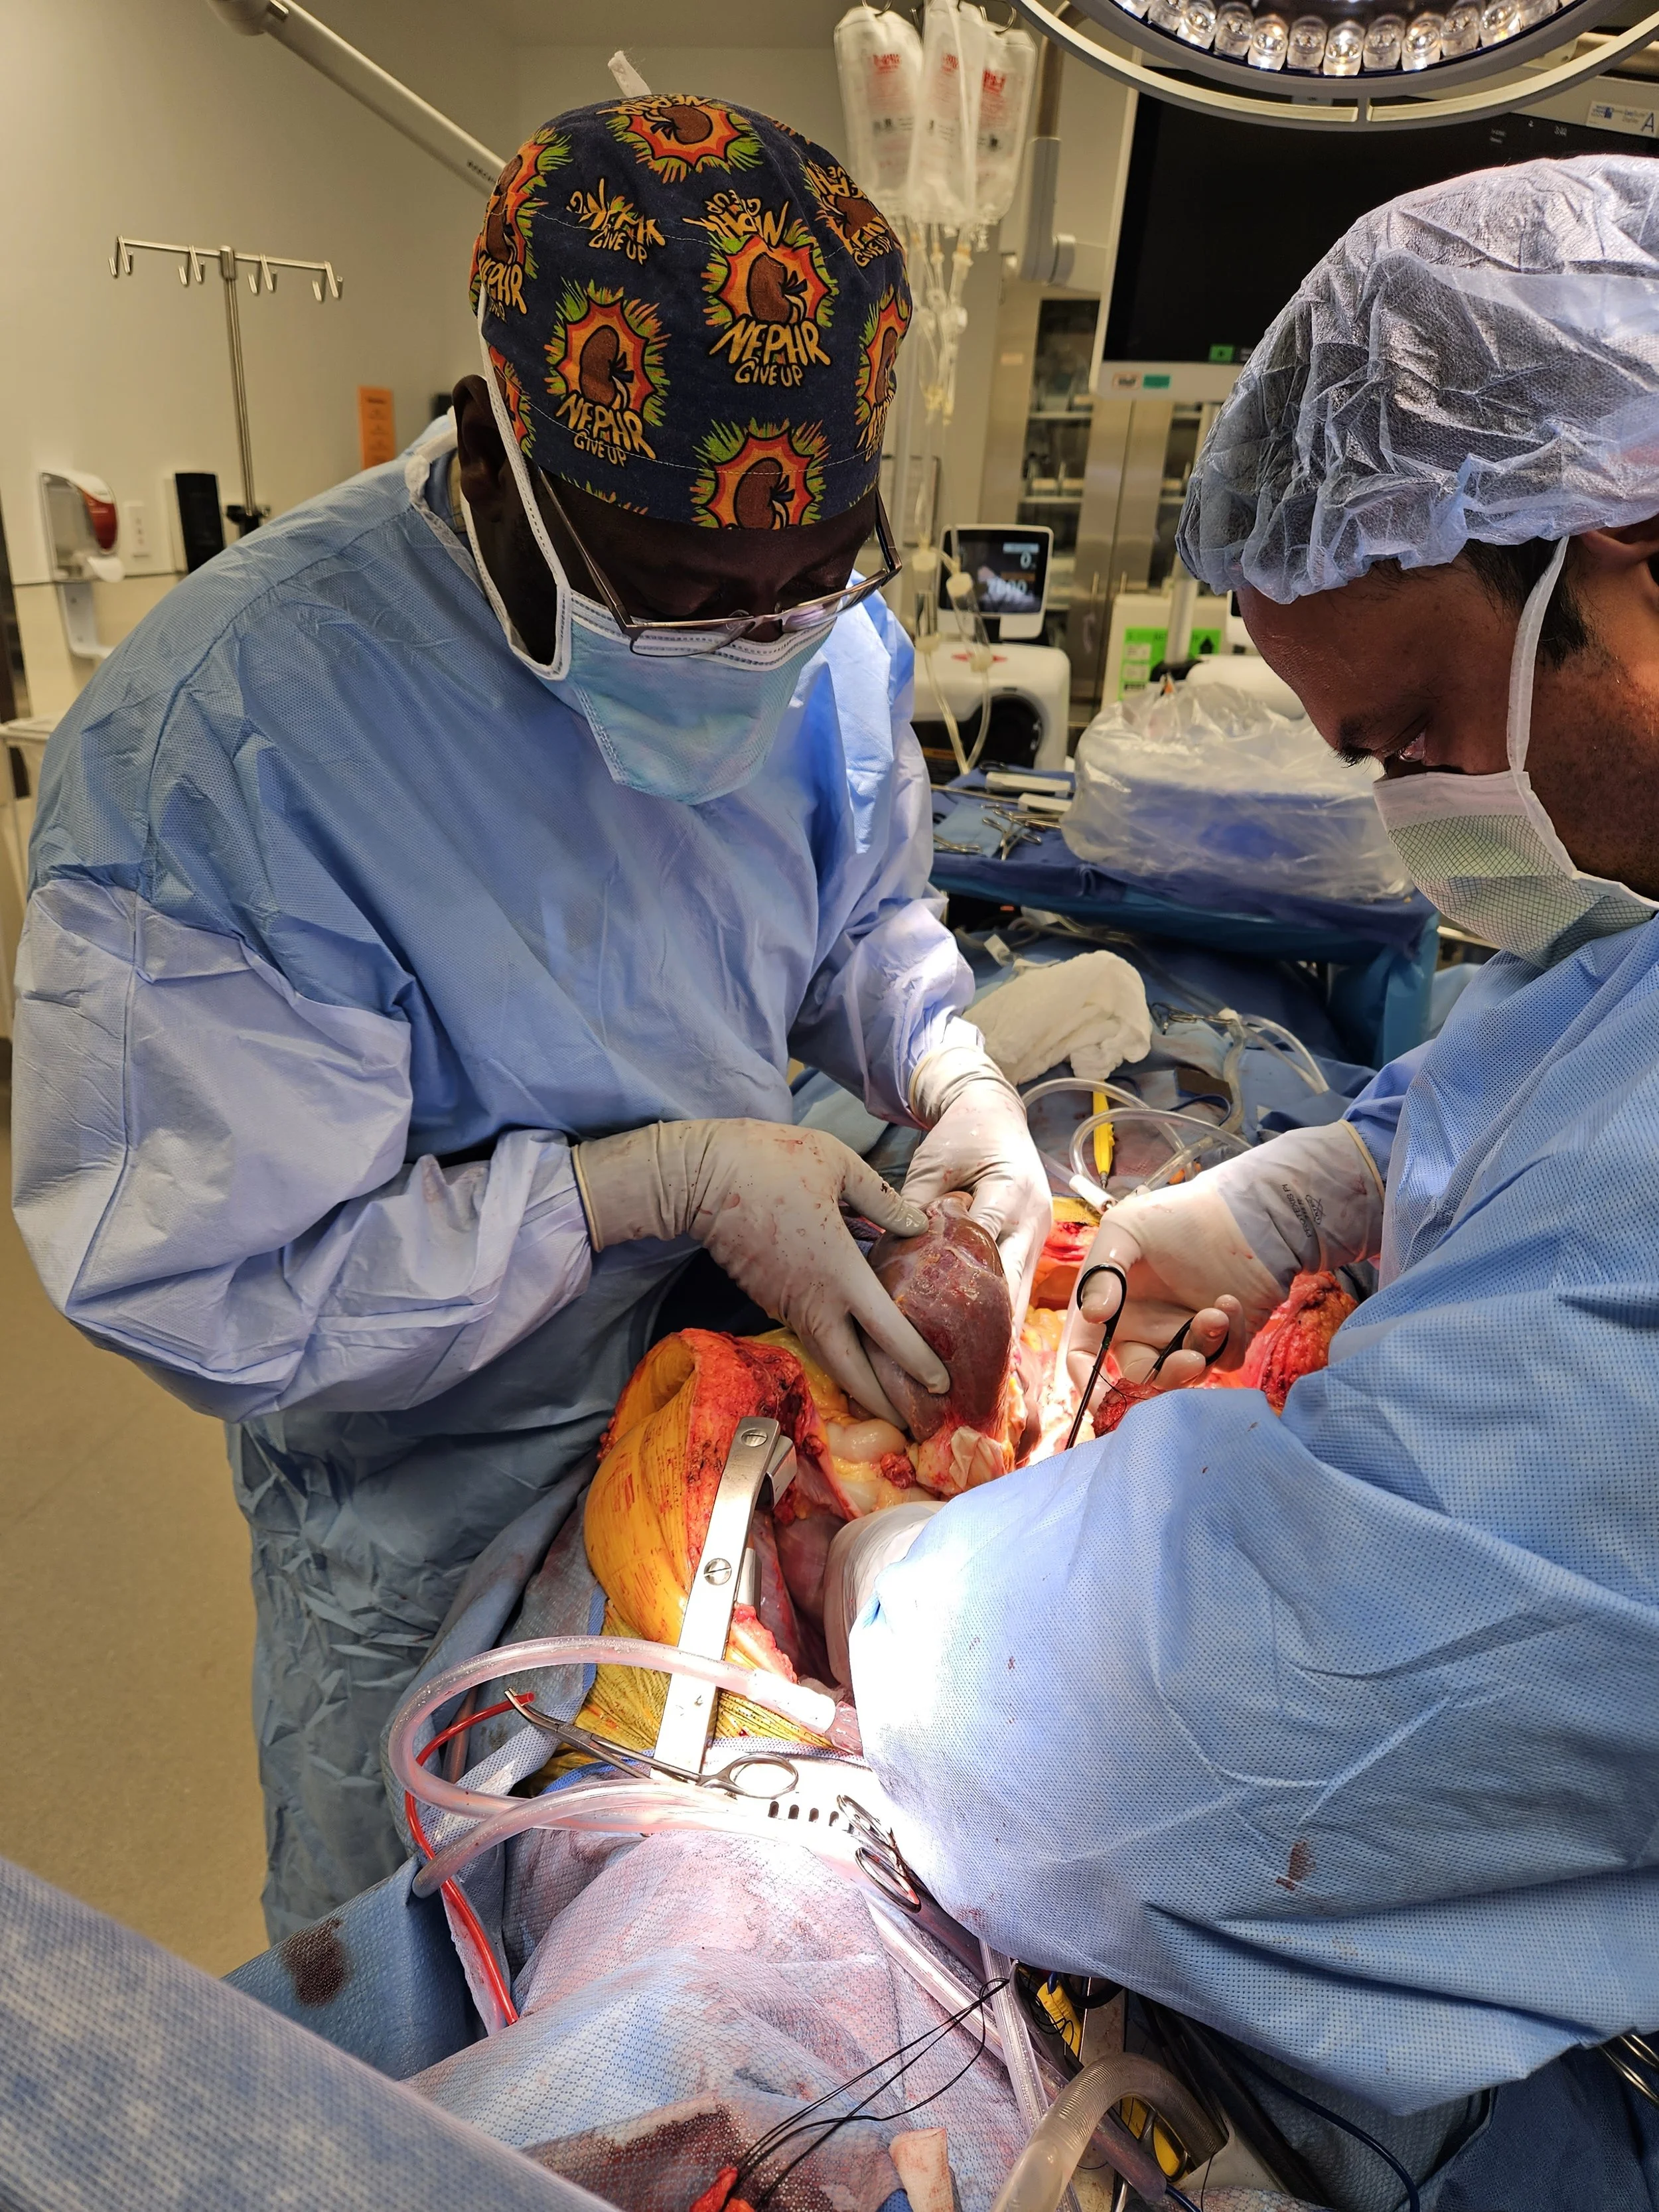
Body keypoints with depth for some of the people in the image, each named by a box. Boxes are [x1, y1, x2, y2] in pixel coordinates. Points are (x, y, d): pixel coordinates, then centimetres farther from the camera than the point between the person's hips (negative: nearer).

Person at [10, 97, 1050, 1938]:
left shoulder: (826, 634, -13)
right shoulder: (210, 737, -32)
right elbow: (197, 1283, -28)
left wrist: (953, 1076, -17)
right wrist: (660, 1181, -31)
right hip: (425, 1523, -4)